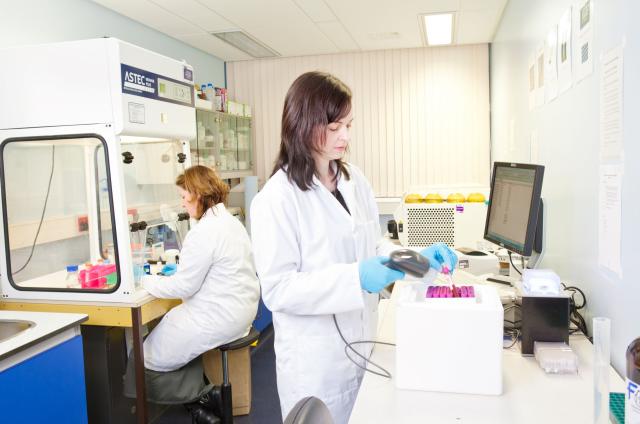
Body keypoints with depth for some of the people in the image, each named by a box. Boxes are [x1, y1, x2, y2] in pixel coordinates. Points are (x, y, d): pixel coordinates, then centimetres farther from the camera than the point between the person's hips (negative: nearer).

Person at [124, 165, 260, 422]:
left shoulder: (203, 232, -20)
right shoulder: (230, 220, 10)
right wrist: (175, 272, 13)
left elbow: (184, 286, -17)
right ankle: (204, 391, 19)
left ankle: (202, 392, 13)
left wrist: (145, 281, -3)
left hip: (220, 318, -9)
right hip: (241, 311, 9)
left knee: (148, 359, 4)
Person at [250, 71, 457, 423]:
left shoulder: (354, 179, 2)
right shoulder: (277, 197, -18)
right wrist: (355, 278, -29)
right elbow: (277, 289, -20)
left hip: (361, 345, 6)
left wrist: (417, 258, -6)